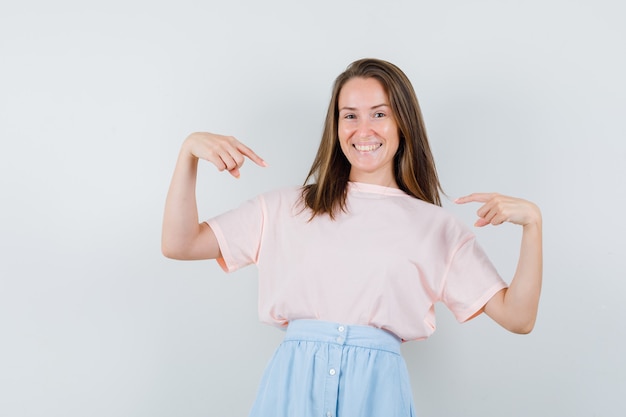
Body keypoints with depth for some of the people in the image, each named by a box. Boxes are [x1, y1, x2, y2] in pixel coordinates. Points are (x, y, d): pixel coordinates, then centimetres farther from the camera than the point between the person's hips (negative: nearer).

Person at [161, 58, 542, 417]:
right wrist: (189, 151, -5)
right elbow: (180, 244, 4)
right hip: (293, 383, 1)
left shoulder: (436, 226, 4)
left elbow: (518, 317, -1)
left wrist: (532, 221, -13)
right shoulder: (287, 209, 7)